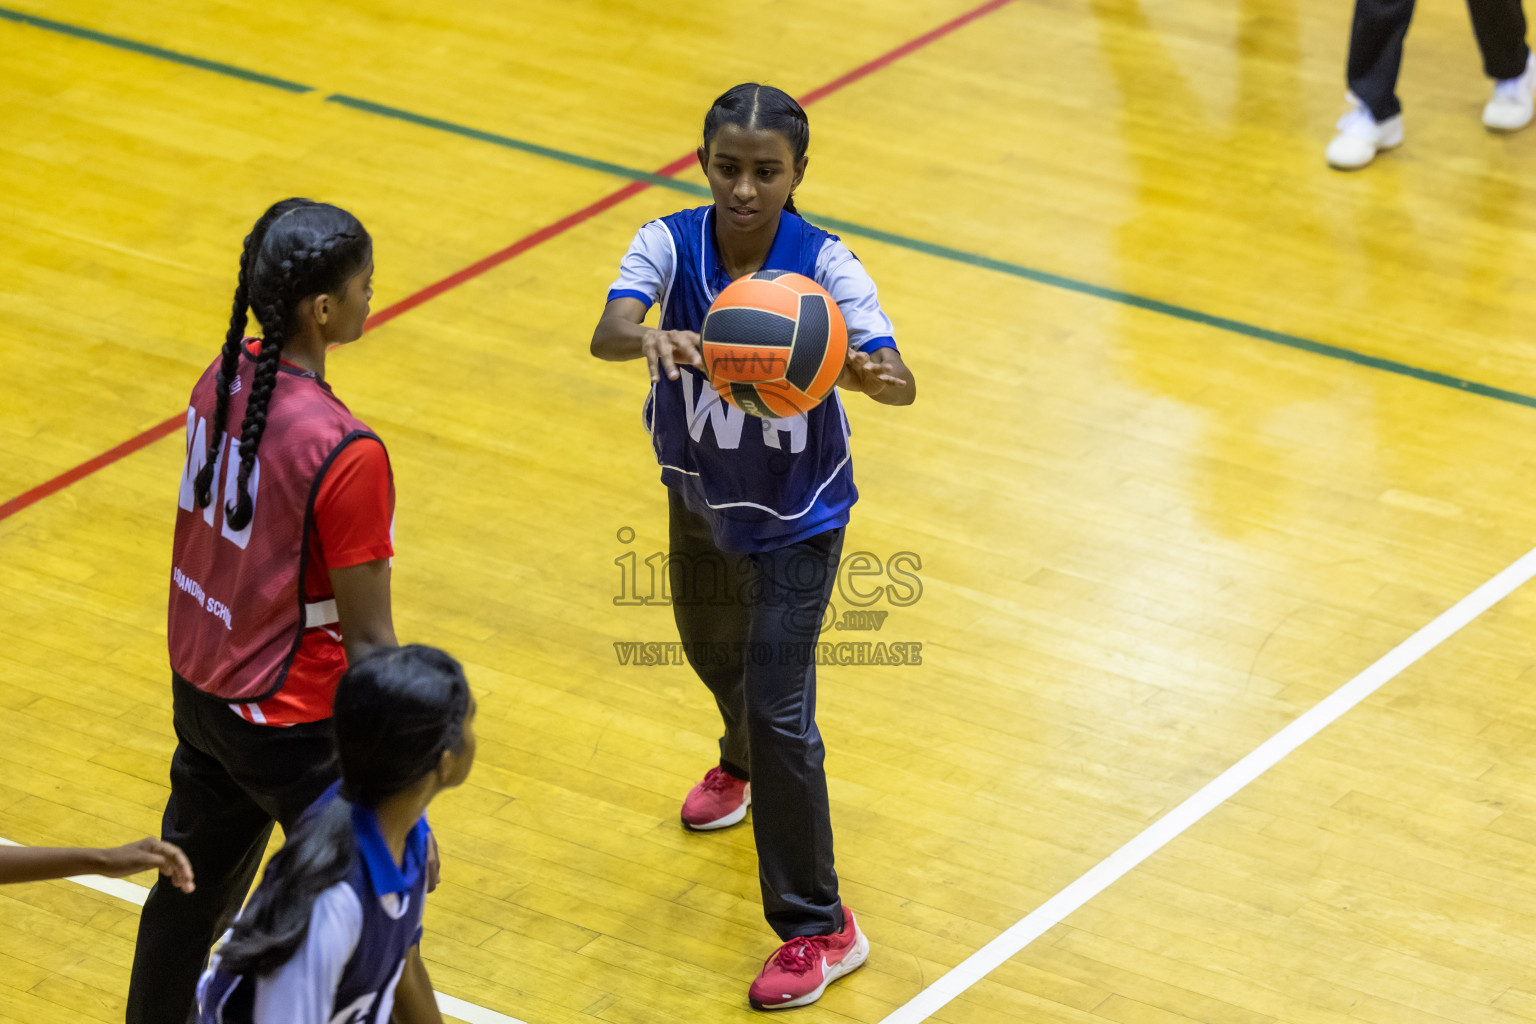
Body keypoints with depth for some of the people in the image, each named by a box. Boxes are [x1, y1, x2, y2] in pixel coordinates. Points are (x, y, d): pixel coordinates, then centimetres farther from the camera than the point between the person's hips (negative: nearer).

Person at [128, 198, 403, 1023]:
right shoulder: (345, 457, -28)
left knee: (187, 896, 24)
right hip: (294, 728, -7)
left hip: (199, 695, 7)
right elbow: (367, 641, -22)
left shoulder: (221, 382, -6)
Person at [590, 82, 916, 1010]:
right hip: (701, 497, 5)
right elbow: (609, 331, -39)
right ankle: (745, 763, 65)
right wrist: (651, 340, -63)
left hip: (796, 517, -4)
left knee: (779, 713, -8)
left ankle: (818, 928, 7)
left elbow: (899, 381, -38)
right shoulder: (671, 244, -20)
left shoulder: (824, 265, -27)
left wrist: (871, 376, -63)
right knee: (713, 652, 29)